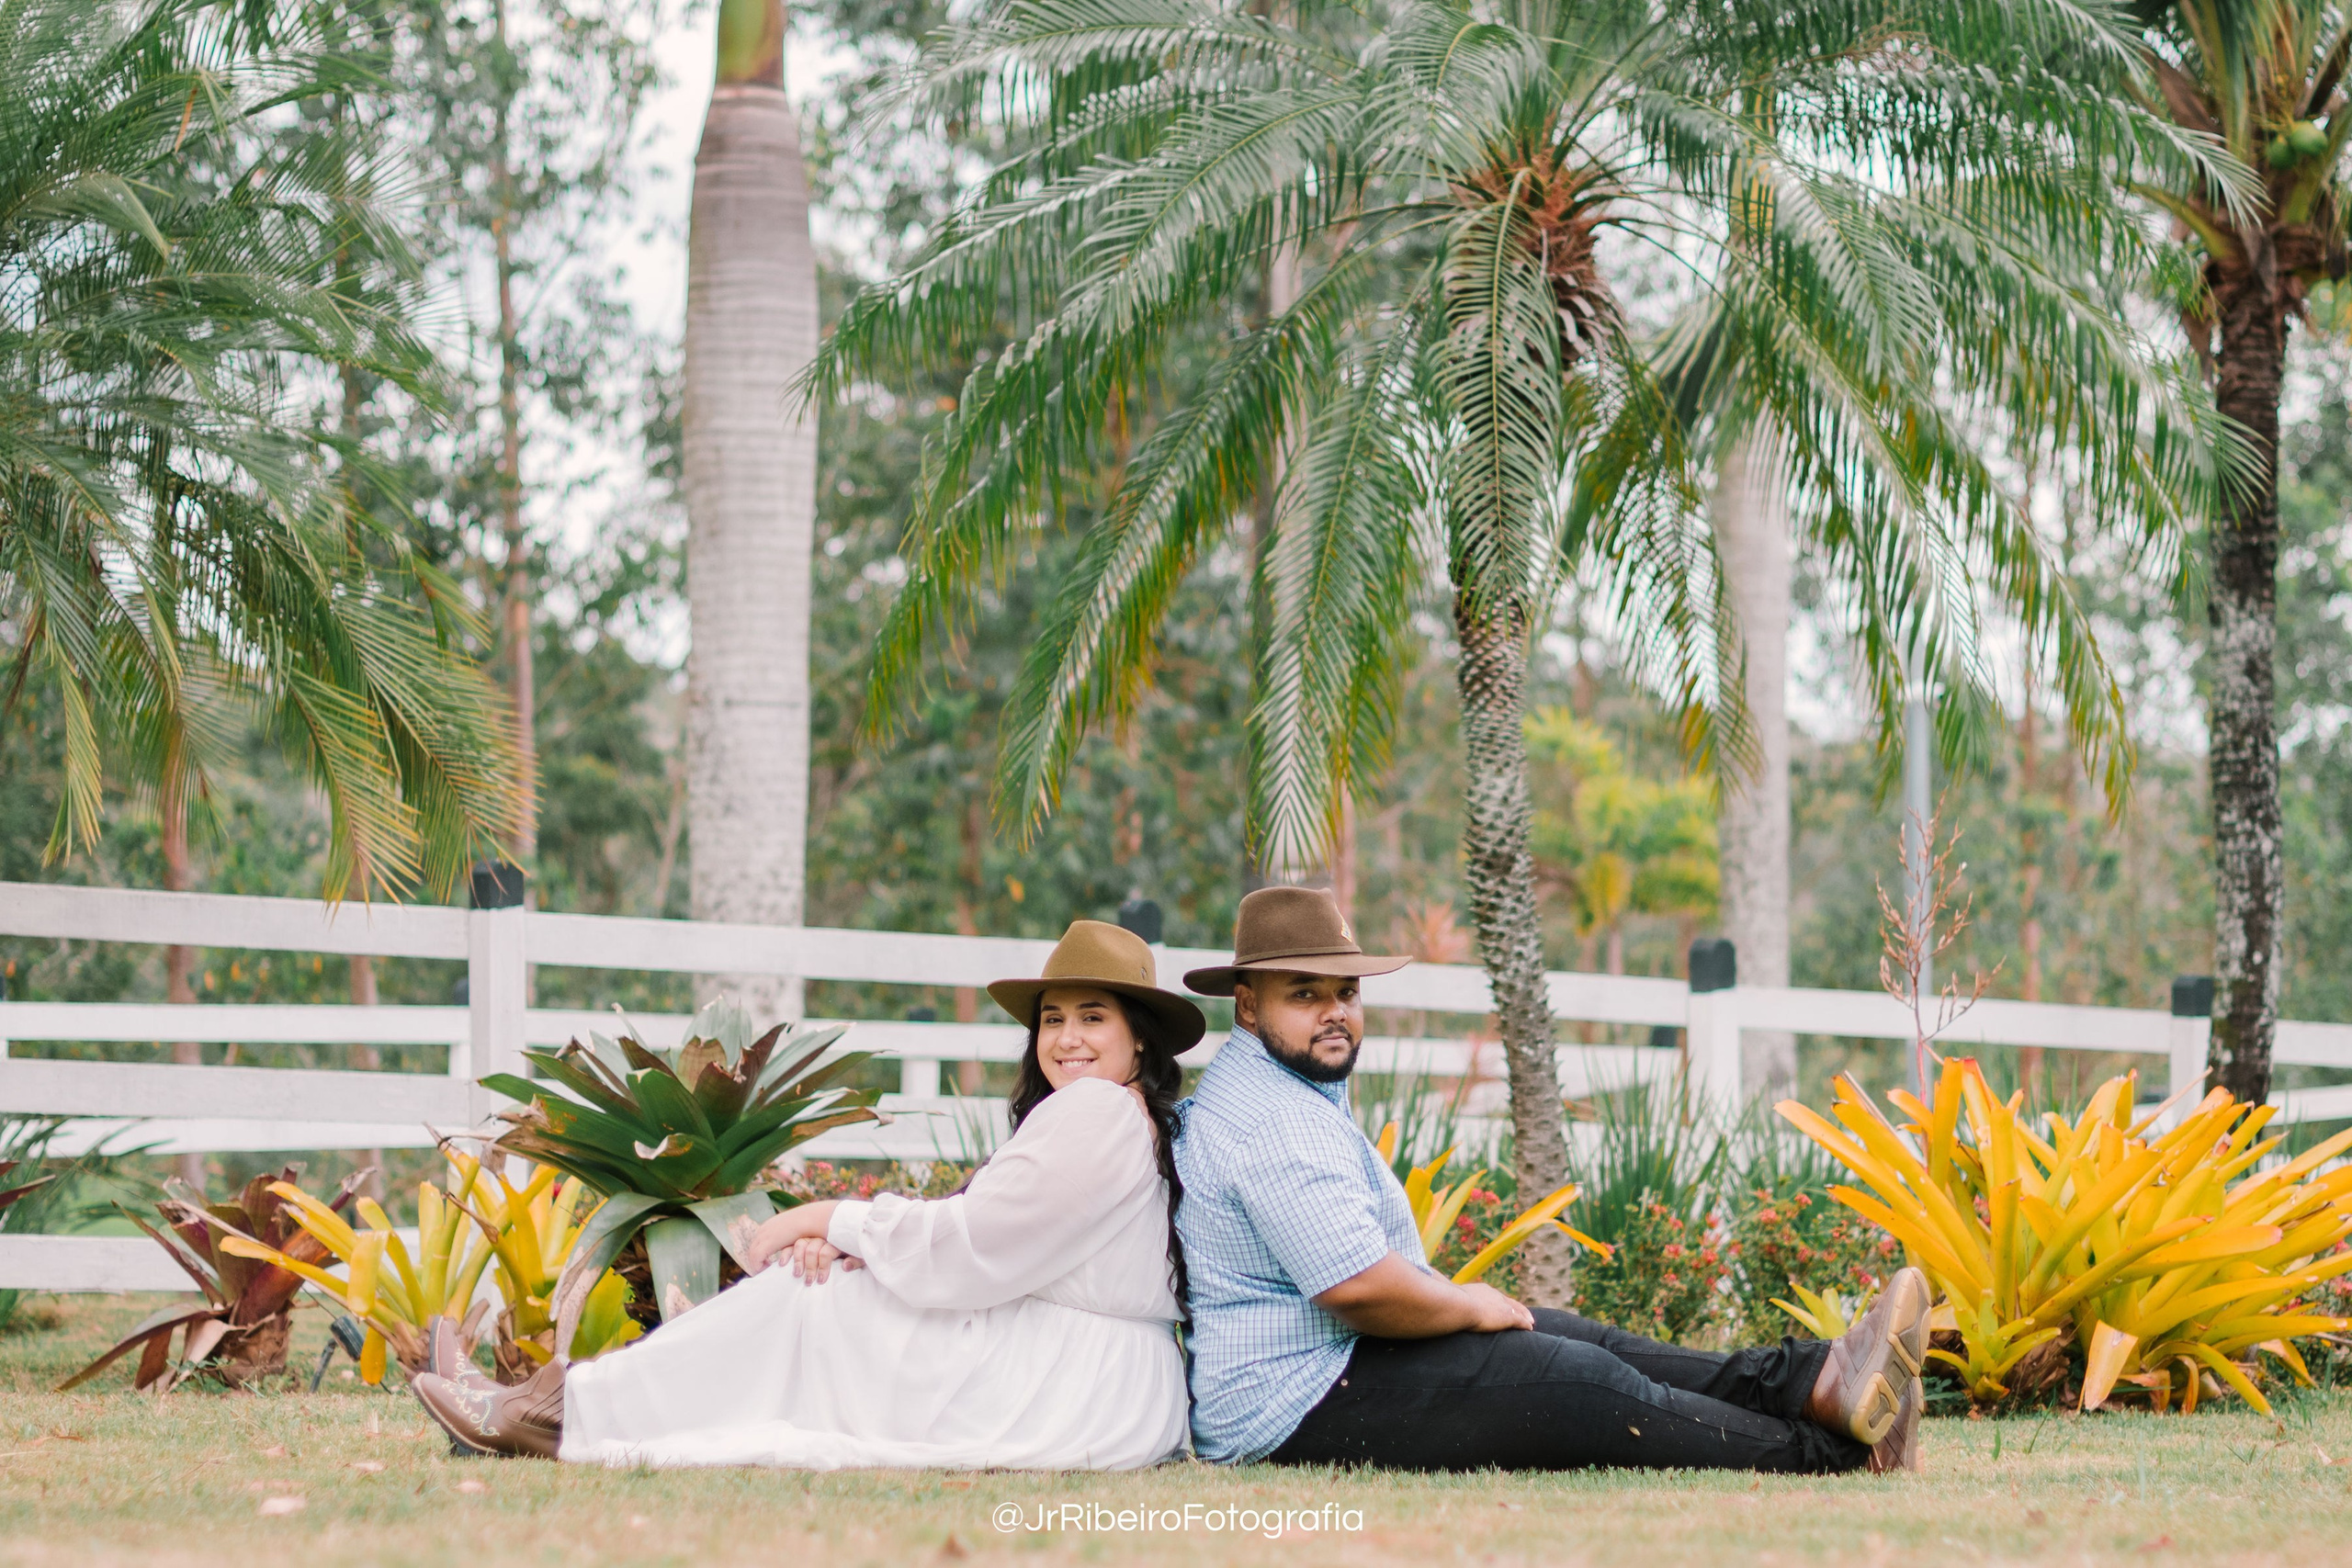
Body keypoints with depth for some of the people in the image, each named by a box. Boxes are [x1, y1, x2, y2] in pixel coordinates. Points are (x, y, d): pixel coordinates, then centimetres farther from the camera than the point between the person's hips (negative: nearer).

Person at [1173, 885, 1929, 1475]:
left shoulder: (1261, 1092, 18)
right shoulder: (1278, 1123, -21)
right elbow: (1359, 1285, -30)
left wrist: (1457, 1303, 14)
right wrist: (1467, 1306, -12)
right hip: (1304, 1405, -12)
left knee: (1581, 1342, 4)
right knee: (1583, 1384, -14)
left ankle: (1813, 1380, -6)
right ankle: (1823, 1454, -13)